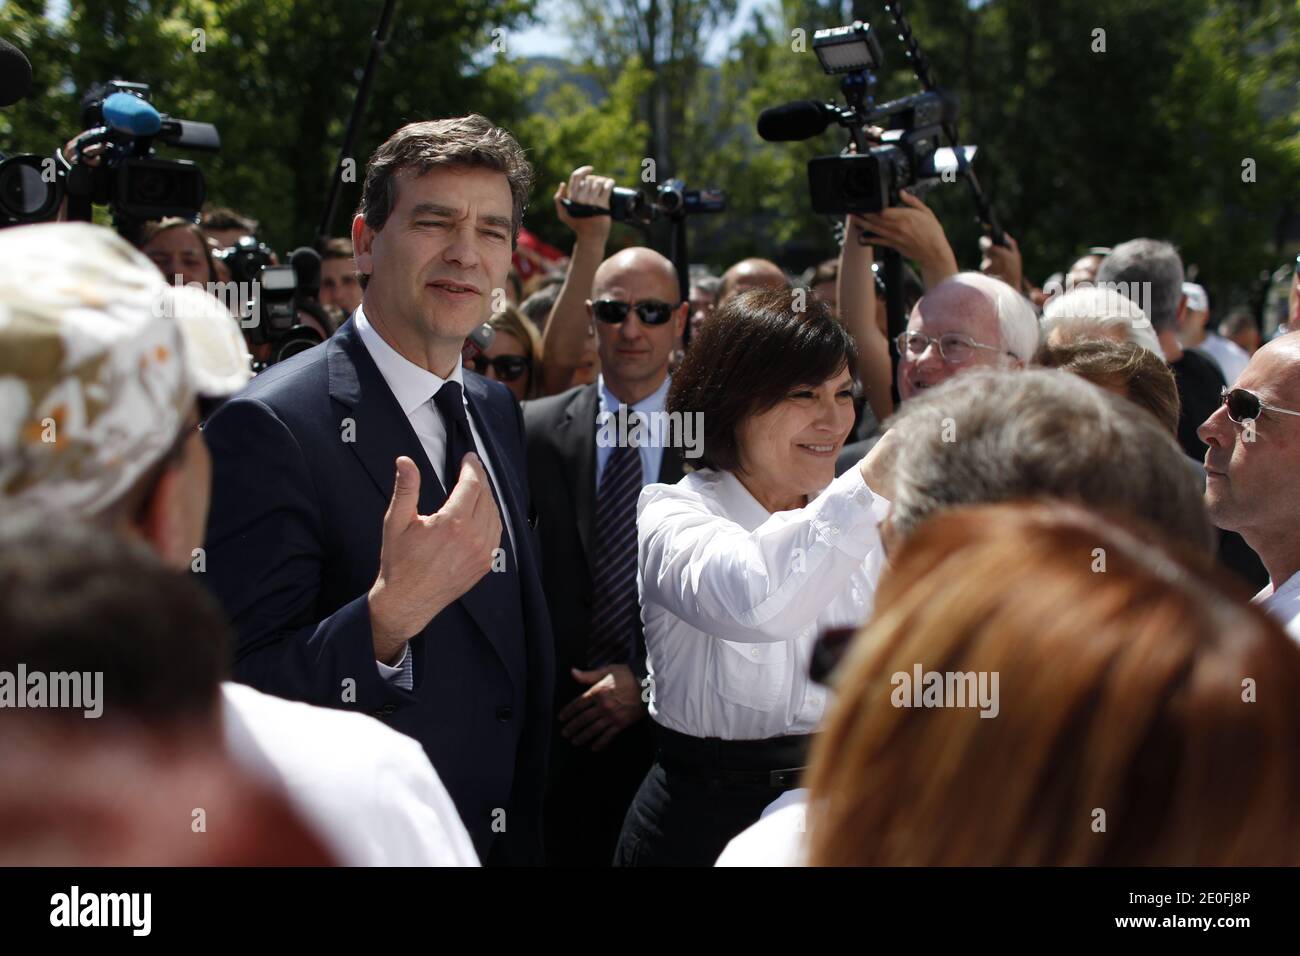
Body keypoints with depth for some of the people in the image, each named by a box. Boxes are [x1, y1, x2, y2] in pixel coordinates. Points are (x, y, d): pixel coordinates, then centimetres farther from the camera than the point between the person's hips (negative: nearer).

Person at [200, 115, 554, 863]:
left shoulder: (498, 410, 6)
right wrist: (390, 613, -37)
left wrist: (530, 834, 15)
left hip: (511, 836, 7)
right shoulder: (271, 427, -19)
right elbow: (240, 701, -24)